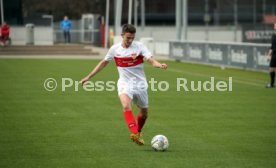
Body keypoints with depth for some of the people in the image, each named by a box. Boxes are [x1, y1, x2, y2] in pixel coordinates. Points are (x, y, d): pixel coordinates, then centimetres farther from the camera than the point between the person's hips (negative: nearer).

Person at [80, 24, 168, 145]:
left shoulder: (139, 46, -9)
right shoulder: (115, 49, -3)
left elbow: (151, 60, -19)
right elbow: (103, 63, 11)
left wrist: (160, 65, -42)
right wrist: (88, 77, 13)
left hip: (140, 84, 1)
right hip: (124, 84, -1)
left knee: (144, 113, 14)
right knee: (126, 106, -31)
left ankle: (138, 132, 43)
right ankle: (134, 134, -41)